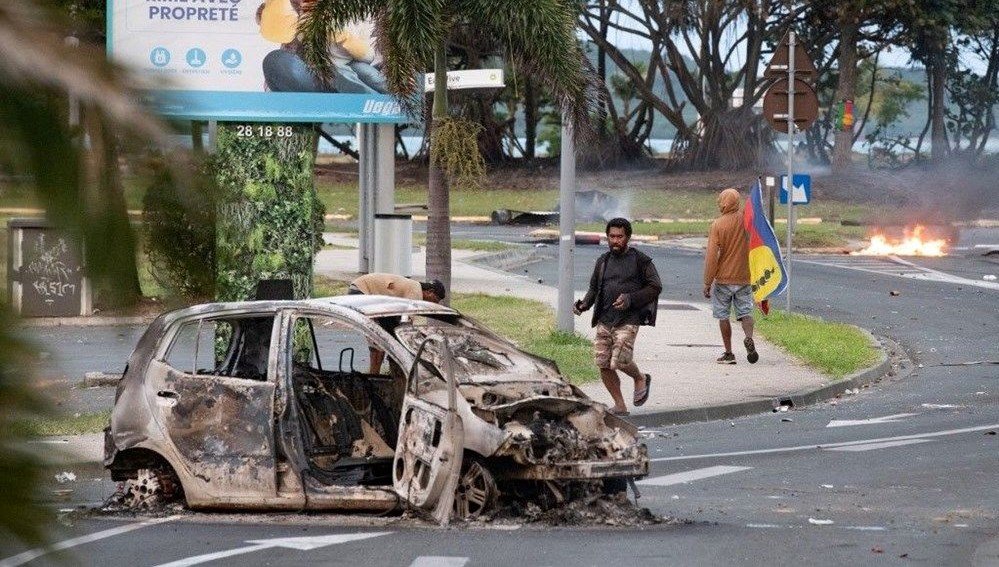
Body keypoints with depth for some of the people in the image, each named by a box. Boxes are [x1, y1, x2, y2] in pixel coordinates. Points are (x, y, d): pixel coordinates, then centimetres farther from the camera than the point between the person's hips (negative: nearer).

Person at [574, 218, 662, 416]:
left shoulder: (640, 261, -1)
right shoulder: (603, 261, 13)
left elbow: (655, 287, -1)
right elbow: (594, 287, 22)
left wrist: (630, 299, -14)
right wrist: (584, 304, 3)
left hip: (627, 320, -5)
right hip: (604, 320, 5)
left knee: (620, 361, -17)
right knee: (603, 364, 0)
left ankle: (641, 379, 17)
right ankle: (619, 405, 14)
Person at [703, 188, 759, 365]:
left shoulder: (718, 224, -12)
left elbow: (711, 256, -13)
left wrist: (707, 283, -8)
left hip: (723, 279, -3)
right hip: (743, 277, 3)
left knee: (723, 316, 8)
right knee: (745, 312, 8)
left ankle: (728, 353, 8)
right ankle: (749, 338, -20)